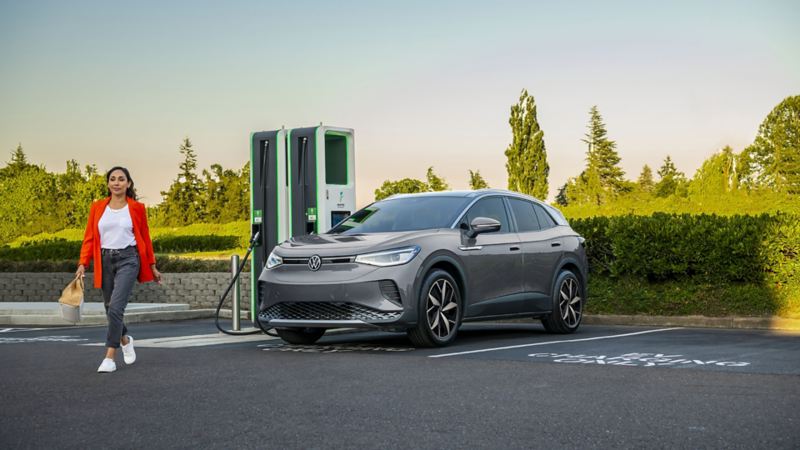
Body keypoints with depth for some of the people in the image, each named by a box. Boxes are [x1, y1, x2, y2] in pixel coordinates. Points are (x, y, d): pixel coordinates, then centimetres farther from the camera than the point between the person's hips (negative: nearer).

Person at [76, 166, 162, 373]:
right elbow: (89, 238, 5)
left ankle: (109, 358, -12)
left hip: (128, 259, -3)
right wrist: (83, 264, -6)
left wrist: (152, 267, 11)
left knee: (116, 307, -17)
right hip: (105, 260, 4)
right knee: (109, 309, 12)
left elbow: (145, 238, 8)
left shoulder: (137, 208, 1)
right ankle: (125, 340, 42)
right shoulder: (97, 207, 6)